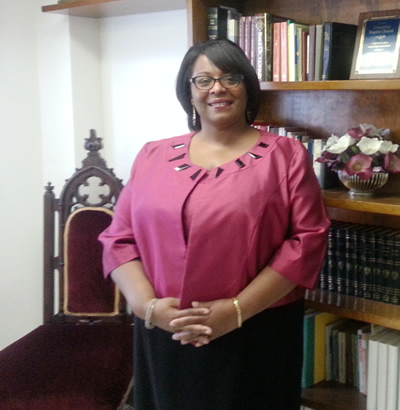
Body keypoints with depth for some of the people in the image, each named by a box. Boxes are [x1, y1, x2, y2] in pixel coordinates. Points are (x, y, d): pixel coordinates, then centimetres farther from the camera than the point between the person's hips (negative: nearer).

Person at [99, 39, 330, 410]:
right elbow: (118, 239, 5)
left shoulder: (285, 155, -1)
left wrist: (238, 310, -15)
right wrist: (147, 305, -11)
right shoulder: (153, 156, 7)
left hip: (256, 339, -2)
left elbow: (307, 239, -9)